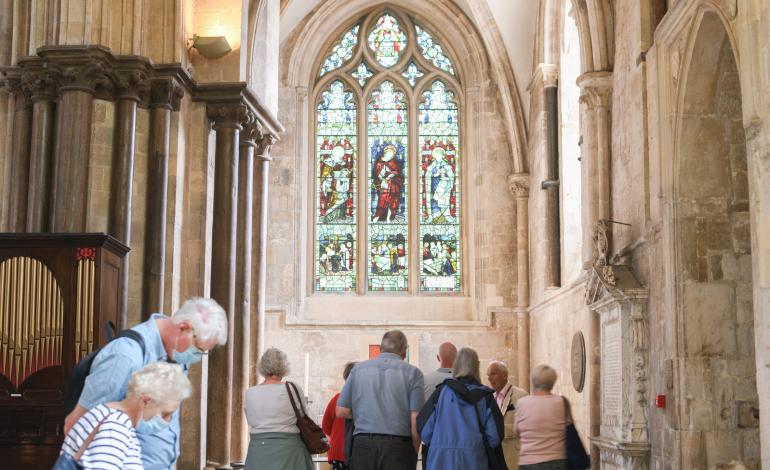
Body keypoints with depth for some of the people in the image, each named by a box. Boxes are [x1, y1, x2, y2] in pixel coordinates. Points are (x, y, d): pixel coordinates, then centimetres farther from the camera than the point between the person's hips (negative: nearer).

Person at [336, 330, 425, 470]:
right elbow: (416, 420, -6)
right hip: (399, 445, -2)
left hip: (363, 443, 2)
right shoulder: (412, 372, 0)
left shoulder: (359, 368, 8)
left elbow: (341, 412, 5)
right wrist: (413, 453, 4)